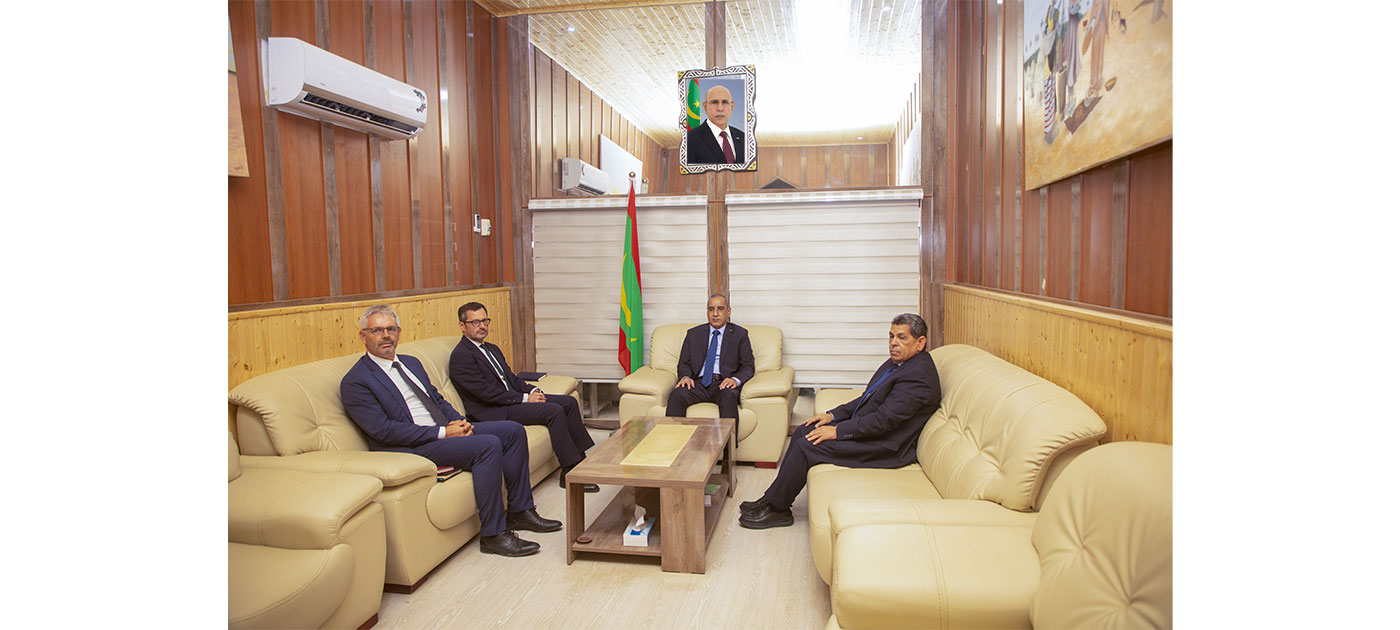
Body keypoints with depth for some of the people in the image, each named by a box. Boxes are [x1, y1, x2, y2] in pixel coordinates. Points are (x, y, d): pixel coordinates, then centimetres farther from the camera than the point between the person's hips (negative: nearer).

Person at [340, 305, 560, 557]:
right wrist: (442, 432, -20)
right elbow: (383, 430, -16)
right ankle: (494, 534, -18)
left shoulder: (411, 363, 18)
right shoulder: (355, 382, -7)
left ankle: (520, 511, 6)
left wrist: (459, 422, 0)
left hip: (446, 430, 9)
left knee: (513, 430, -3)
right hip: (411, 449, -9)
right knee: (488, 445, -28)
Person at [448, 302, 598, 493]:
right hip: (492, 412, -9)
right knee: (554, 411, -25)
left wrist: (533, 390, 0)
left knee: (569, 402, -4)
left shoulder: (492, 348, 19)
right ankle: (570, 472, -19)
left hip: (513, 399, 9)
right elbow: (486, 392, -18)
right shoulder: (461, 356, -11)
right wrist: (524, 398, -17)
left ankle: (580, 457, 1)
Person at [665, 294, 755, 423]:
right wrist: (685, 377, -8)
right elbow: (684, 363, 16)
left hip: (724, 383, -2)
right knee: (677, 394, -30)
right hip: (698, 382, 2)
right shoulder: (693, 334, 18)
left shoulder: (739, 334, 12)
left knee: (729, 395, -37)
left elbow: (748, 366, 7)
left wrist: (736, 379, -15)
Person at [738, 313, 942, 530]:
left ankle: (776, 508, -1)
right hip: (866, 427, 10)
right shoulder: (896, 362, 10)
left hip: (885, 446, -10)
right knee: (803, 431, 4)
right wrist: (833, 415, 6)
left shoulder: (919, 376, -21)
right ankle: (775, 497, 9)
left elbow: (884, 419, -26)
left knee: (806, 445, -16)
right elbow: (867, 399, 17)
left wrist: (837, 431, -21)